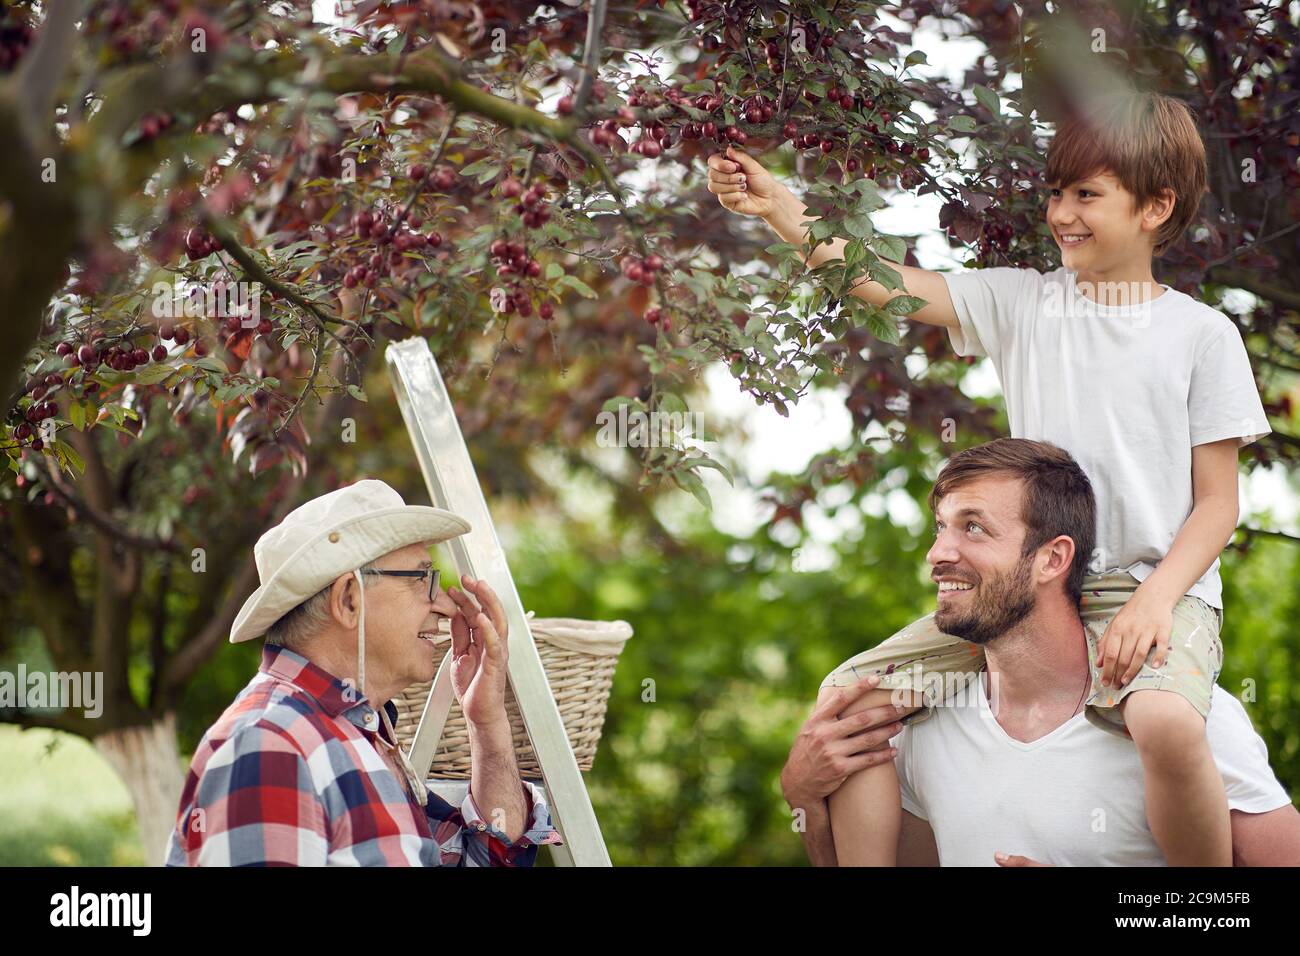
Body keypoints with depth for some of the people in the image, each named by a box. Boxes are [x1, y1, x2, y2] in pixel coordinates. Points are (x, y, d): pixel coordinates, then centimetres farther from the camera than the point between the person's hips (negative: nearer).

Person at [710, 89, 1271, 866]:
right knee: (853, 692, -7)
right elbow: (892, 287, -1)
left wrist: (1157, 598, -15)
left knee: (1167, 721, -36)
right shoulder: (1022, 301, 10)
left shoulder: (1202, 334, 3)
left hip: (1153, 588, -4)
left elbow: (1217, 503, 1)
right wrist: (783, 212, -15)